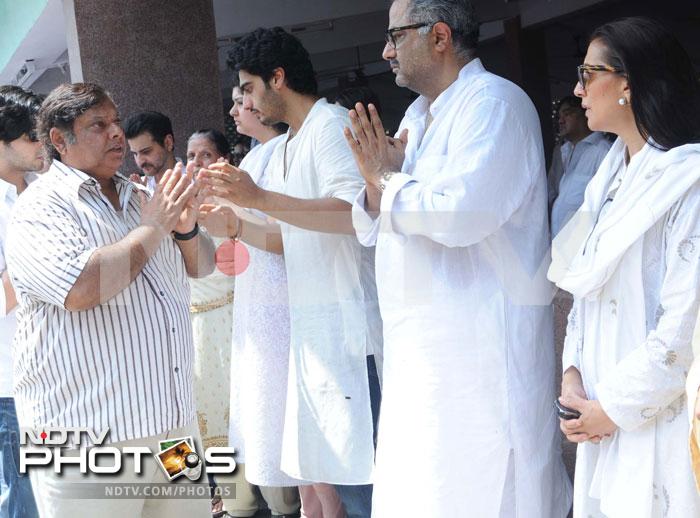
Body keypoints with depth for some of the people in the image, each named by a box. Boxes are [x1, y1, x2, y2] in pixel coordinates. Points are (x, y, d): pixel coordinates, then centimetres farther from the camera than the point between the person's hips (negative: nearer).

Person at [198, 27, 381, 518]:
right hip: (313, 329, 9)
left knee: (358, 476, -8)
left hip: (347, 325, -9)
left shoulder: (332, 124, -9)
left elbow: (356, 212, -23)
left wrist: (260, 198, -25)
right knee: (332, 471, 12)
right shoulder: (286, 149, 19)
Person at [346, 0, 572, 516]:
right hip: (421, 344, 9)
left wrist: (388, 183, -9)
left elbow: (461, 212, -27)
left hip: (484, 339, -9)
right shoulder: (418, 115, 17)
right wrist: (378, 181, -2)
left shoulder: (494, 103, -12)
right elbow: (380, 230, 19)